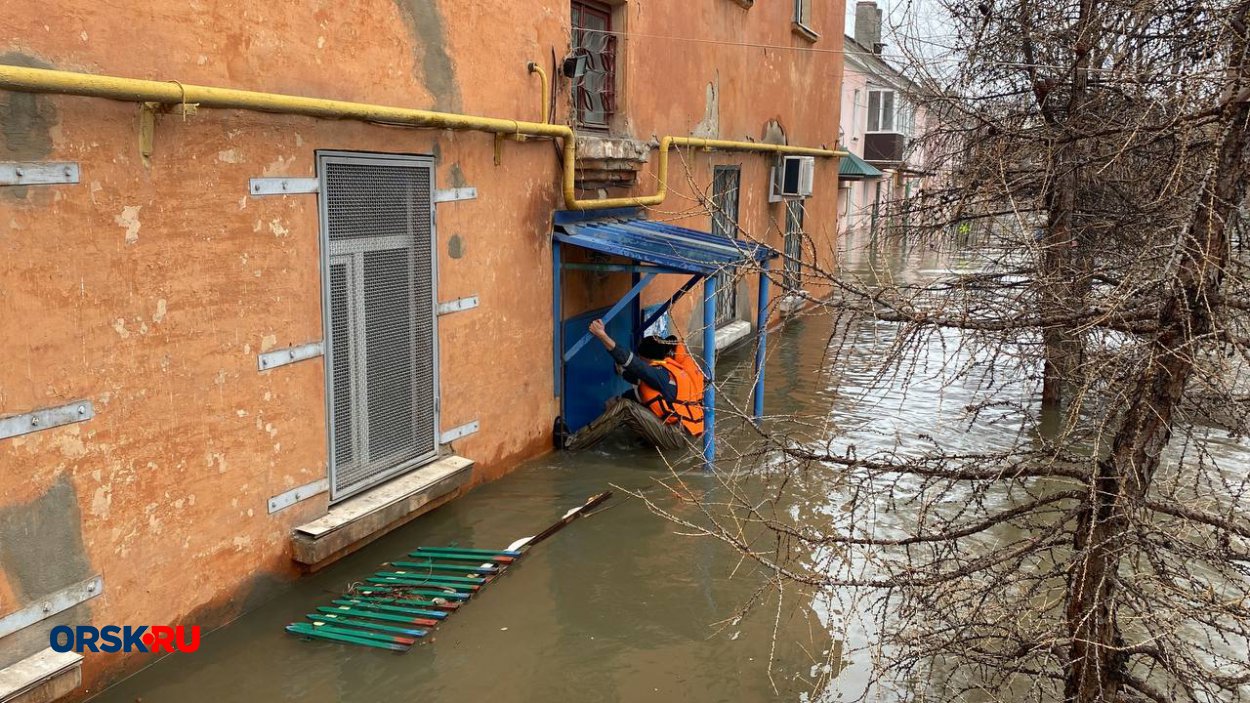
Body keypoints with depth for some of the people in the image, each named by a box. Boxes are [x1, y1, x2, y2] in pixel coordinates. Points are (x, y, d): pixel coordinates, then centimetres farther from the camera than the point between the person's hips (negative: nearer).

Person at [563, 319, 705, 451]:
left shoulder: (661, 374, -18)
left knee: (624, 408, -18)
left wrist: (603, 336, -35)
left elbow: (632, 362, -30)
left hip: (678, 437, -10)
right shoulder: (667, 368, 10)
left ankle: (571, 443, -14)